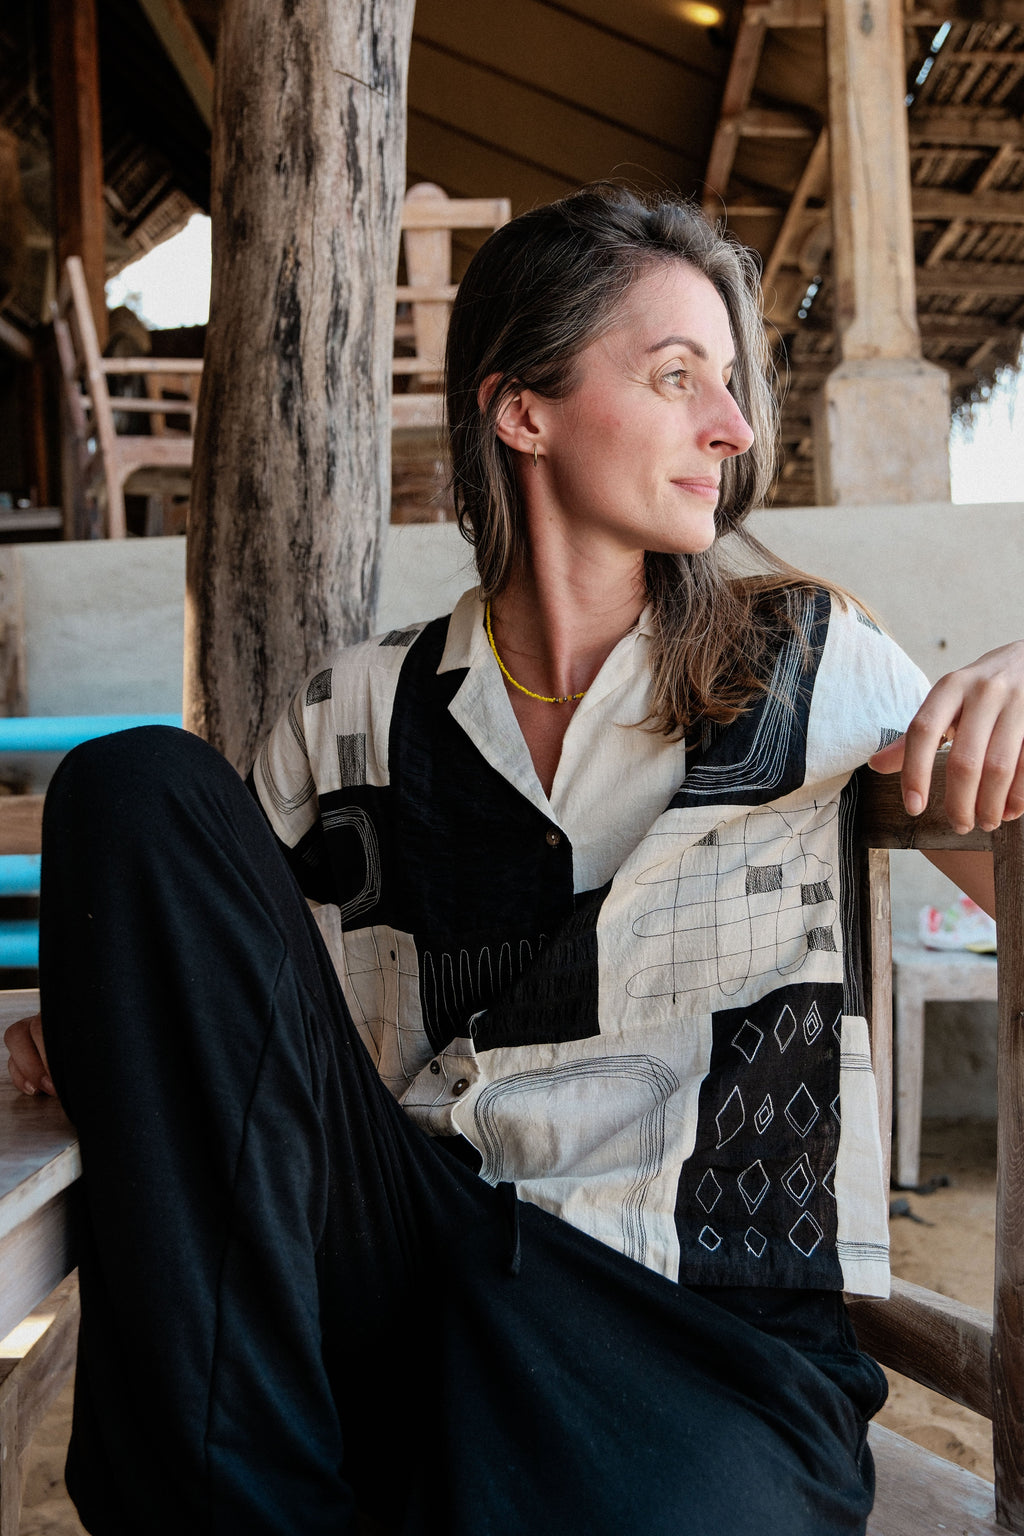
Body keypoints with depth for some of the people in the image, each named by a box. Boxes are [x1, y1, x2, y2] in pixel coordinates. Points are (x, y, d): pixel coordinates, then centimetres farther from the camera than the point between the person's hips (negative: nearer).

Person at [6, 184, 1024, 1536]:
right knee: (142, 784, -14)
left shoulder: (807, 663, 6)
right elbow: (247, 1022, 16)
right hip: (406, 1269, 3)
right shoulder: (348, 723, 8)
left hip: (708, 1325, -2)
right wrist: (109, 1018, -6)